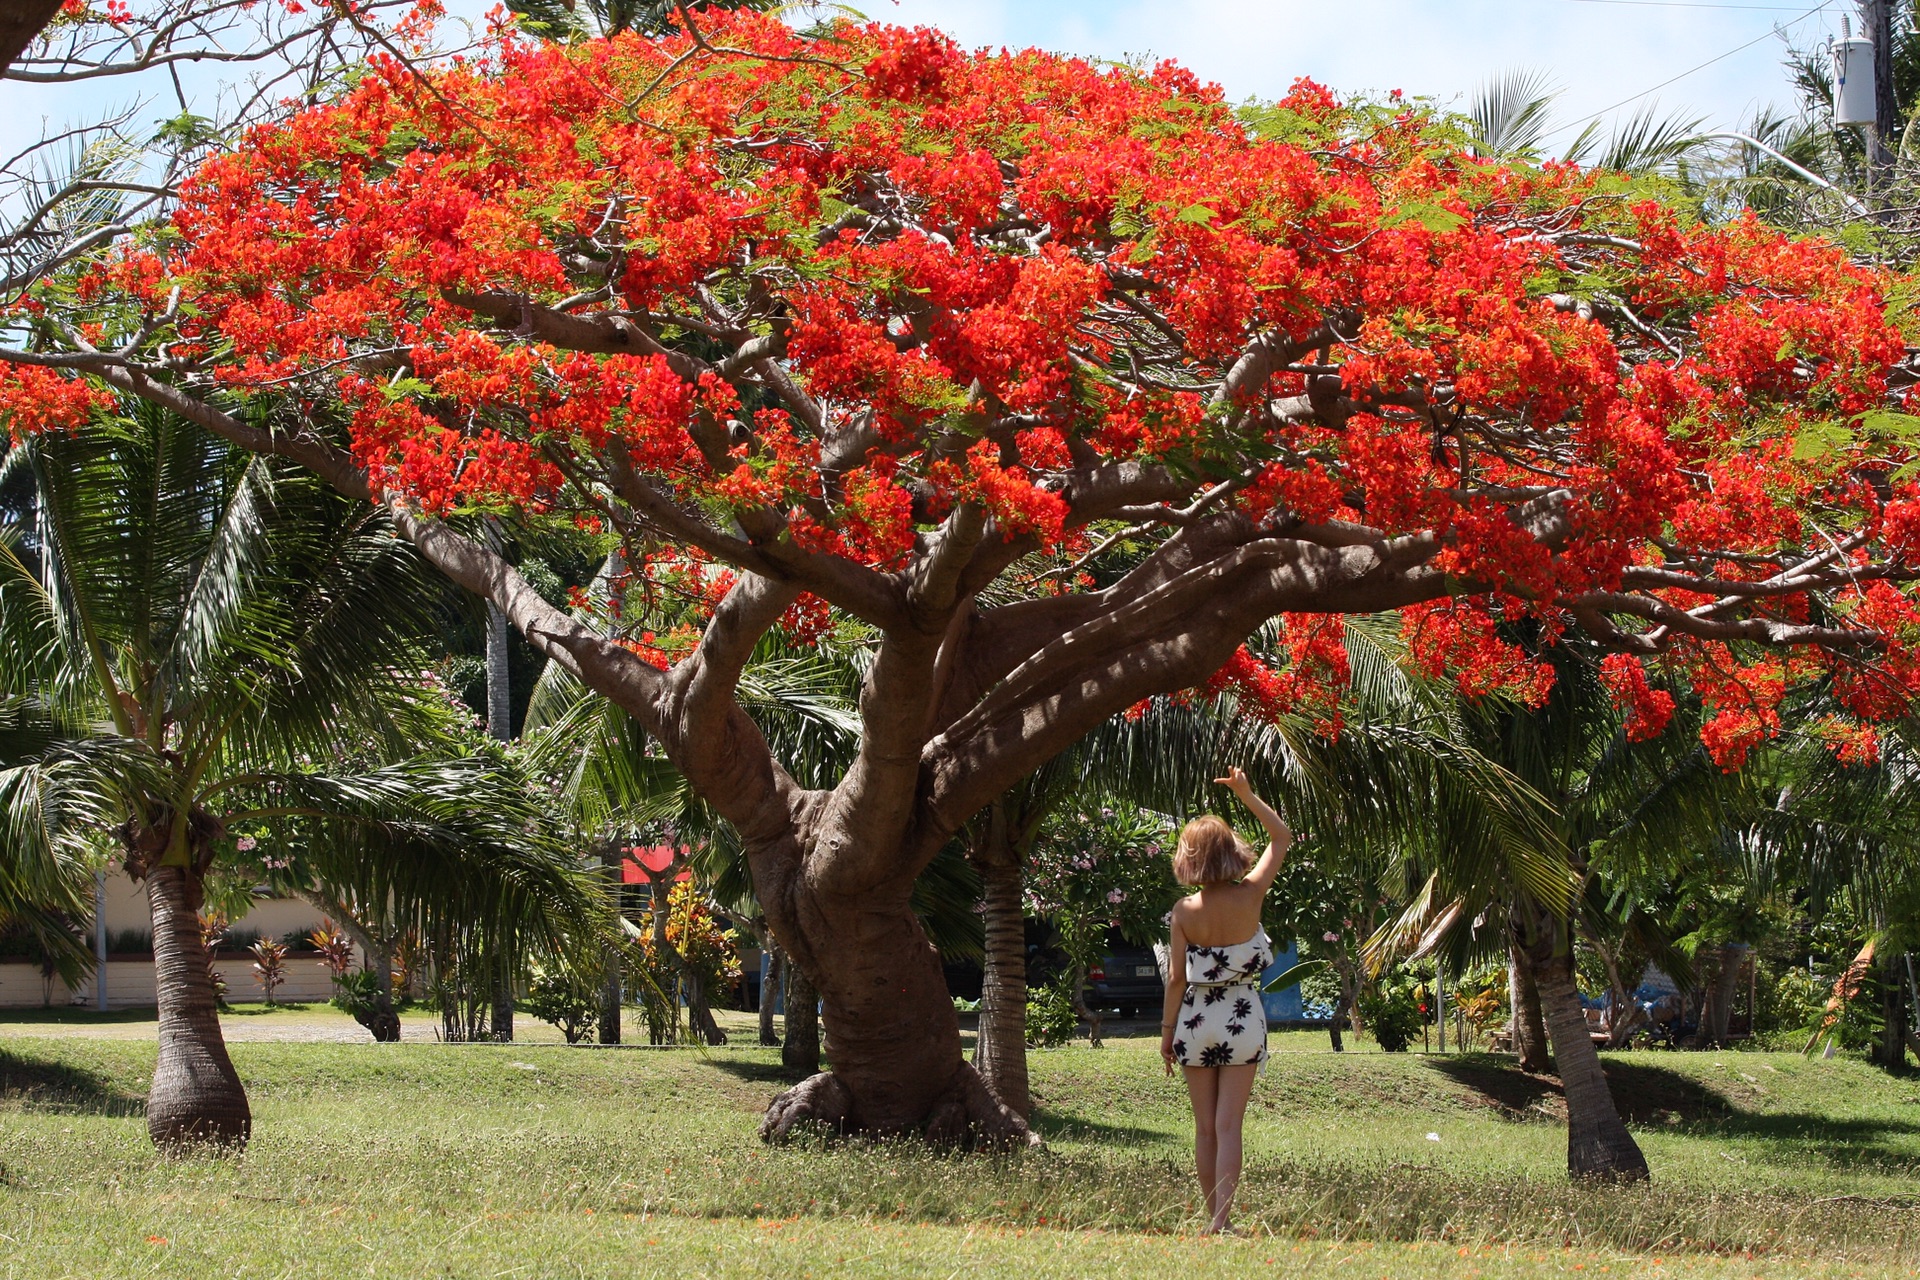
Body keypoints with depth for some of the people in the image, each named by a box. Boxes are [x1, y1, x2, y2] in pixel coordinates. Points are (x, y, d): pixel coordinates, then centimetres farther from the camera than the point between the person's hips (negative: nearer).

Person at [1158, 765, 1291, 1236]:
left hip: (1196, 1019, 0)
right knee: (1228, 1126, -2)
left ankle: (1213, 1217, 14)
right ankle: (1221, 1219, -11)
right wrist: (1246, 794, 4)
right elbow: (1282, 838, 6)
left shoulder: (1185, 911, -8)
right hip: (1242, 1018, 0)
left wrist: (1167, 1032, 5)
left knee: (1205, 1128, 9)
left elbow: (1176, 979, -5)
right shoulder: (1250, 896, -7)